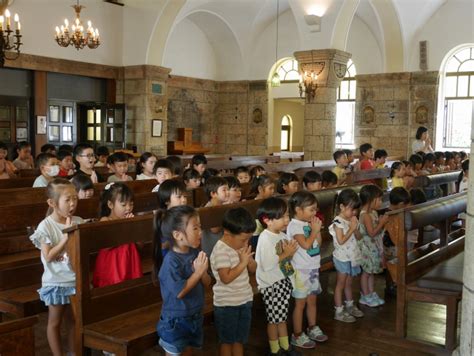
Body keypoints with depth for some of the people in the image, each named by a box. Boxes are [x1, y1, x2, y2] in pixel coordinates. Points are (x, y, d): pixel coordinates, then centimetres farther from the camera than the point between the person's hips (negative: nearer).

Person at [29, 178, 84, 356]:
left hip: (75, 279, 4)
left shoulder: (78, 222, -3)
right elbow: (48, 256, -19)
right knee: (55, 321, 10)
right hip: (56, 282, -4)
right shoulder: (45, 226, -15)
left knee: (72, 319, 17)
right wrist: (66, 238, -23)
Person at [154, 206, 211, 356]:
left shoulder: (195, 253, -3)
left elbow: (207, 283, 2)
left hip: (194, 316, 7)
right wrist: (197, 272, -23)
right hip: (175, 320, -7)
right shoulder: (171, 261, -24)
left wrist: (203, 272, -18)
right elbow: (179, 292, -26)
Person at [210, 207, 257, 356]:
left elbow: (253, 269, 9)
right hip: (226, 304, -7)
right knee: (227, 340, 10)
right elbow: (226, 278, -28)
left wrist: (249, 259, -12)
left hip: (245, 300, 7)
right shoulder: (221, 251, -22)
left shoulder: (241, 245, 2)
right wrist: (242, 263, -24)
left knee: (240, 339, 18)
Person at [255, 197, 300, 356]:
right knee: (273, 318, 7)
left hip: (284, 280, 8)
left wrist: (291, 253, -6)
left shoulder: (282, 235, 4)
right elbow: (267, 265, -27)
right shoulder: (265, 239, -22)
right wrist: (285, 254, -20)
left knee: (282, 316, 20)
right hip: (271, 285, -8)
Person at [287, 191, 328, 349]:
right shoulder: (294, 225, -17)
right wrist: (314, 230, -16)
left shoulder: (308, 224, 7)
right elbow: (306, 244, -28)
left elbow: (318, 243, 12)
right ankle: (297, 335, 12)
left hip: (313, 268, 8)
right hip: (301, 270, -8)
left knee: (312, 300, 18)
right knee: (300, 303, 2)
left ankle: (312, 328, 33)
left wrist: (317, 230, -2)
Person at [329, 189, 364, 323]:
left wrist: (356, 227, -10)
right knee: (340, 284, 2)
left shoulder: (352, 220, 6)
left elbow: (358, 237, 8)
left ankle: (350, 305, 33)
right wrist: (351, 228, -21)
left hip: (352, 256, 7)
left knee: (349, 283, 20)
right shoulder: (338, 222, -18)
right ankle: (339, 311, 9)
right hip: (342, 258, -7)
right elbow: (341, 240, -24)